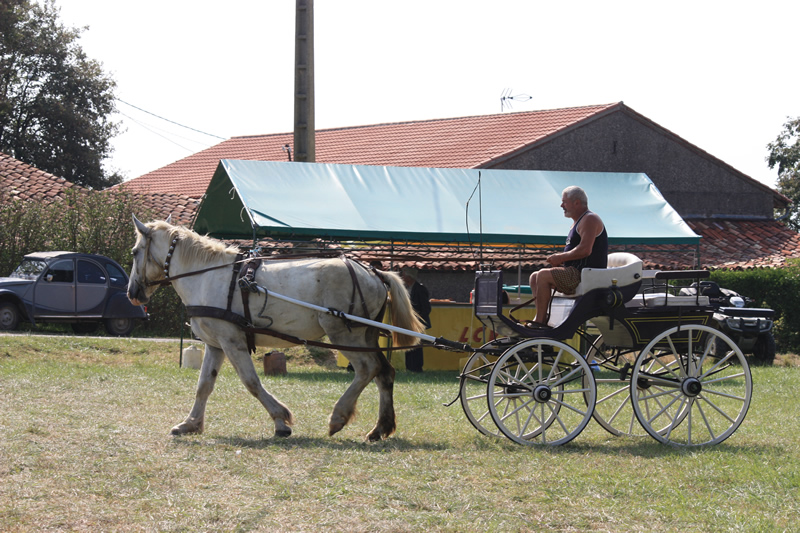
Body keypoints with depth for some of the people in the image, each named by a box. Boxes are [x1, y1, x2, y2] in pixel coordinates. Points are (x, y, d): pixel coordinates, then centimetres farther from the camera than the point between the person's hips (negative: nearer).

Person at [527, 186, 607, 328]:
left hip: (587, 275, -11)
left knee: (543, 275, -23)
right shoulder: (577, 222, 22)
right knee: (535, 277, 9)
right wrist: (558, 259, 8)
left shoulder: (589, 219, -12)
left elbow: (585, 250, -24)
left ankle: (540, 321, -22)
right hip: (577, 273, 11)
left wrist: (561, 257, -14)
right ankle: (541, 318, -4)